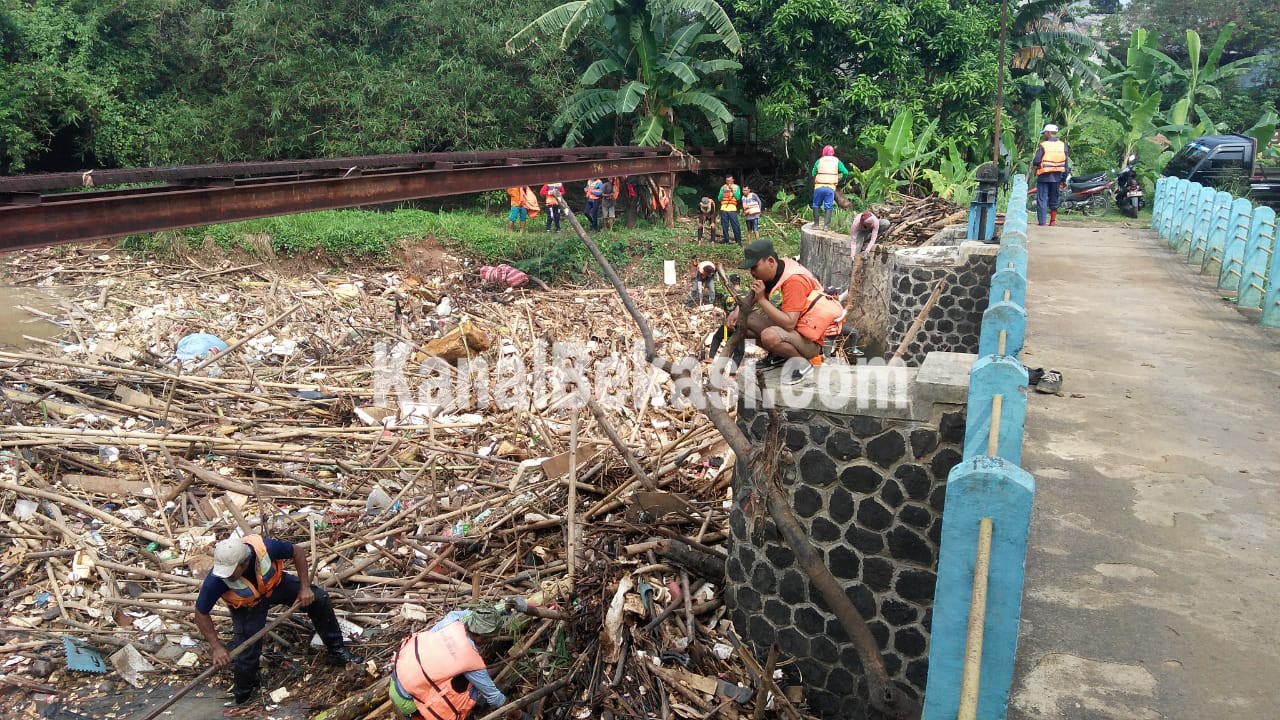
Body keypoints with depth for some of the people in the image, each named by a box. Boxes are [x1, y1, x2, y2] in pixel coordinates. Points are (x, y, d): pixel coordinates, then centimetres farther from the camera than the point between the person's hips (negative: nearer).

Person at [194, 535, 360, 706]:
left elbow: (298, 552, -19)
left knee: (319, 598, -6)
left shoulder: (264, 548, -40)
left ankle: (337, 650, 14)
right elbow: (201, 614, -21)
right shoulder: (215, 581, -39)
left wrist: (305, 587, -20)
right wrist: (217, 647, -25)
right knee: (247, 654, -7)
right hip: (247, 607, -2)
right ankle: (242, 698, 24)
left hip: (275, 584, 2)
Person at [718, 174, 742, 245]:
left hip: (732, 209, -2)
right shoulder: (723, 187, 11)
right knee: (724, 226, 1)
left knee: (736, 226, -8)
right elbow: (719, 198, 4)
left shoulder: (736, 187, 9)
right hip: (724, 209, 2)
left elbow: (738, 198, -3)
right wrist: (723, 191, -8)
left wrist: (732, 190, -10)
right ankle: (726, 241, 10)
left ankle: (738, 241, -1)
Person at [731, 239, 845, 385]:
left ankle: (803, 361, -10)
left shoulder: (794, 280, -27)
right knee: (741, 320, -1)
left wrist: (762, 299, -31)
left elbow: (789, 324, -32)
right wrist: (738, 311, -10)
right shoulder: (769, 273, -2)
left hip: (811, 340, -9)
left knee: (770, 336, -37)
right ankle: (782, 354, 7)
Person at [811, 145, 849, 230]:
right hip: (830, 187, 0)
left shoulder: (819, 161, 7)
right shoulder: (836, 161, 9)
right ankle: (826, 225, -5)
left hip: (819, 187, 0)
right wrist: (840, 180, 16)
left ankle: (816, 224, 11)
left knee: (816, 205, 14)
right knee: (828, 207, 5)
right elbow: (845, 172, 0)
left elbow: (813, 173, 3)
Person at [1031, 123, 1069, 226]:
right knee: (1054, 198, 17)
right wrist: (1064, 179, 10)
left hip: (1044, 177, -5)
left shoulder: (1043, 145, -10)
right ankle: (1053, 219, 24)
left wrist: (1033, 164, 10)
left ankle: (1041, 222, -7)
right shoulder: (1063, 146, 4)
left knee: (1042, 199, -2)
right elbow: (1067, 164, 5)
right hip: (1057, 177, 5)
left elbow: (1036, 161, -14)